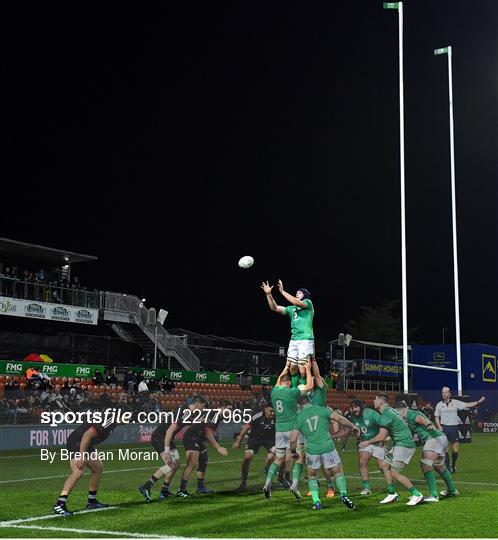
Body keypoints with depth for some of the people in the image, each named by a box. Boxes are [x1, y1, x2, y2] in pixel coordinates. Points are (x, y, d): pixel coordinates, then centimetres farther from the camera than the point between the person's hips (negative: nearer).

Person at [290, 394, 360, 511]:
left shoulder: (298, 417, 9)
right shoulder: (322, 410, 7)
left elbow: (293, 439, 4)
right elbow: (340, 419, -1)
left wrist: (293, 452, 22)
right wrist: (353, 427, 13)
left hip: (312, 450, 1)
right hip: (328, 447, -1)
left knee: (311, 475, 21)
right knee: (338, 472, 10)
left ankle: (316, 501, 7)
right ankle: (343, 494, -13)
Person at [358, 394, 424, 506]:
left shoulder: (386, 414, -15)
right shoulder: (389, 411, 15)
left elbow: (382, 437, -16)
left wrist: (368, 442, -4)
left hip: (404, 445, -10)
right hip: (399, 444, 10)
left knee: (394, 473, -11)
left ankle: (416, 494, -5)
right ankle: (392, 494, 13)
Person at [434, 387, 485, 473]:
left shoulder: (455, 403, 5)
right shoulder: (439, 404, 6)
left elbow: (467, 405, 2)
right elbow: (436, 417, 11)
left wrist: (478, 402, -8)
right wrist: (439, 426, -4)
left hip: (454, 428, 1)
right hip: (444, 428, 0)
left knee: (455, 451, 1)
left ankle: (453, 466, 25)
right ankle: (447, 468, 1)